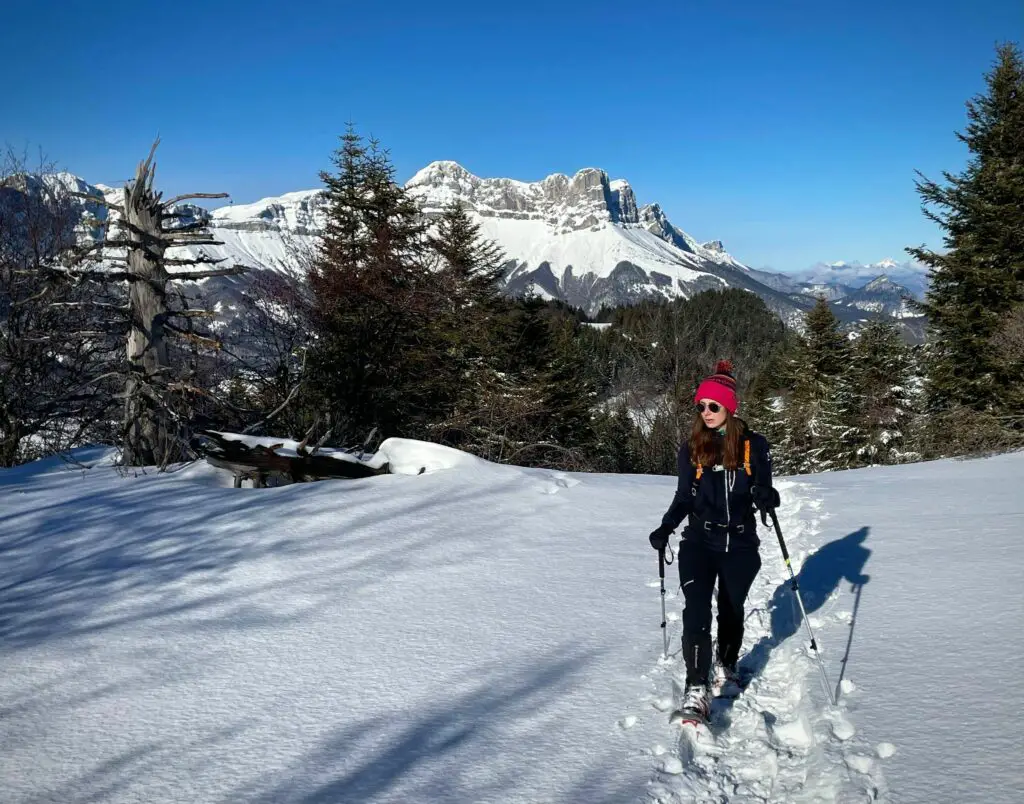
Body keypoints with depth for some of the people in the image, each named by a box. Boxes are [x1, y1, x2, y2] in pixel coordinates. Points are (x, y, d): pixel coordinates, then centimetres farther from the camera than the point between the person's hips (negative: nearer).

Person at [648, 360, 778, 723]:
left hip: (740, 544, 0)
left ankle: (727, 665, 42)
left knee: (732, 611, 16)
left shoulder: (754, 445, -2)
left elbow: (763, 491, 1)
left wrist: (767, 497, -23)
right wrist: (665, 529, -9)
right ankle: (697, 689, -11)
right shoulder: (690, 448, 1)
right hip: (698, 543, 0)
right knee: (696, 613, -15)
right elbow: (684, 497, 6)